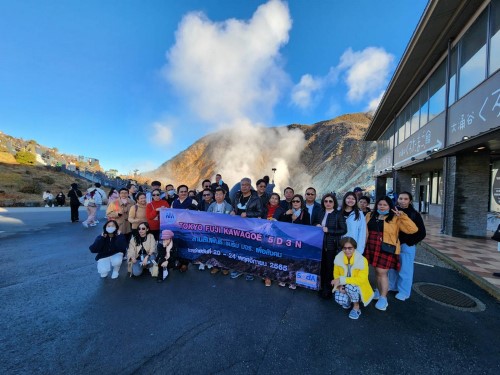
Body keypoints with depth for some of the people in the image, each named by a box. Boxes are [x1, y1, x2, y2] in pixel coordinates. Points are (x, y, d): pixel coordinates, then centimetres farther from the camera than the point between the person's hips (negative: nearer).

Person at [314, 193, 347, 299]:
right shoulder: (321, 213, 8)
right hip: (320, 244, 4)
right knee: (322, 266, 9)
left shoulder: (338, 214, -6)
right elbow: (315, 223, 20)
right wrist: (317, 225, -3)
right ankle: (322, 287, 27)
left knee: (330, 267, 2)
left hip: (332, 245, -4)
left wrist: (328, 230, -17)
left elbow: (344, 230, -9)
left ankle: (328, 289, 19)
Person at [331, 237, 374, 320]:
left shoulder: (362, 260, -23)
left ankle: (356, 307, -4)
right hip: (344, 287, 3)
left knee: (350, 286, -35)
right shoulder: (338, 258, -12)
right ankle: (348, 301, 14)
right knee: (339, 299, -25)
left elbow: (361, 279, -26)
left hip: (359, 287, -3)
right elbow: (336, 274, 0)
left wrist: (342, 280, -31)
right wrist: (340, 285, -20)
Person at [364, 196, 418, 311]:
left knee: (382, 272, -3)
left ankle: (383, 298, 10)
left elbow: (412, 229, -12)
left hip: (386, 249, -4)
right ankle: (379, 291, 35)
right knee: (377, 272, 16)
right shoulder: (370, 216, 7)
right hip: (372, 248, 4)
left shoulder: (395, 219, -4)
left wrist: (402, 216, -18)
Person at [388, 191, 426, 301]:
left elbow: (422, 233, -6)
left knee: (405, 269, 6)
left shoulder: (414, 214, -8)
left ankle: (404, 292, 21)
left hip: (407, 246, -3)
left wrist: (409, 242, -12)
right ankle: (392, 286, 34)